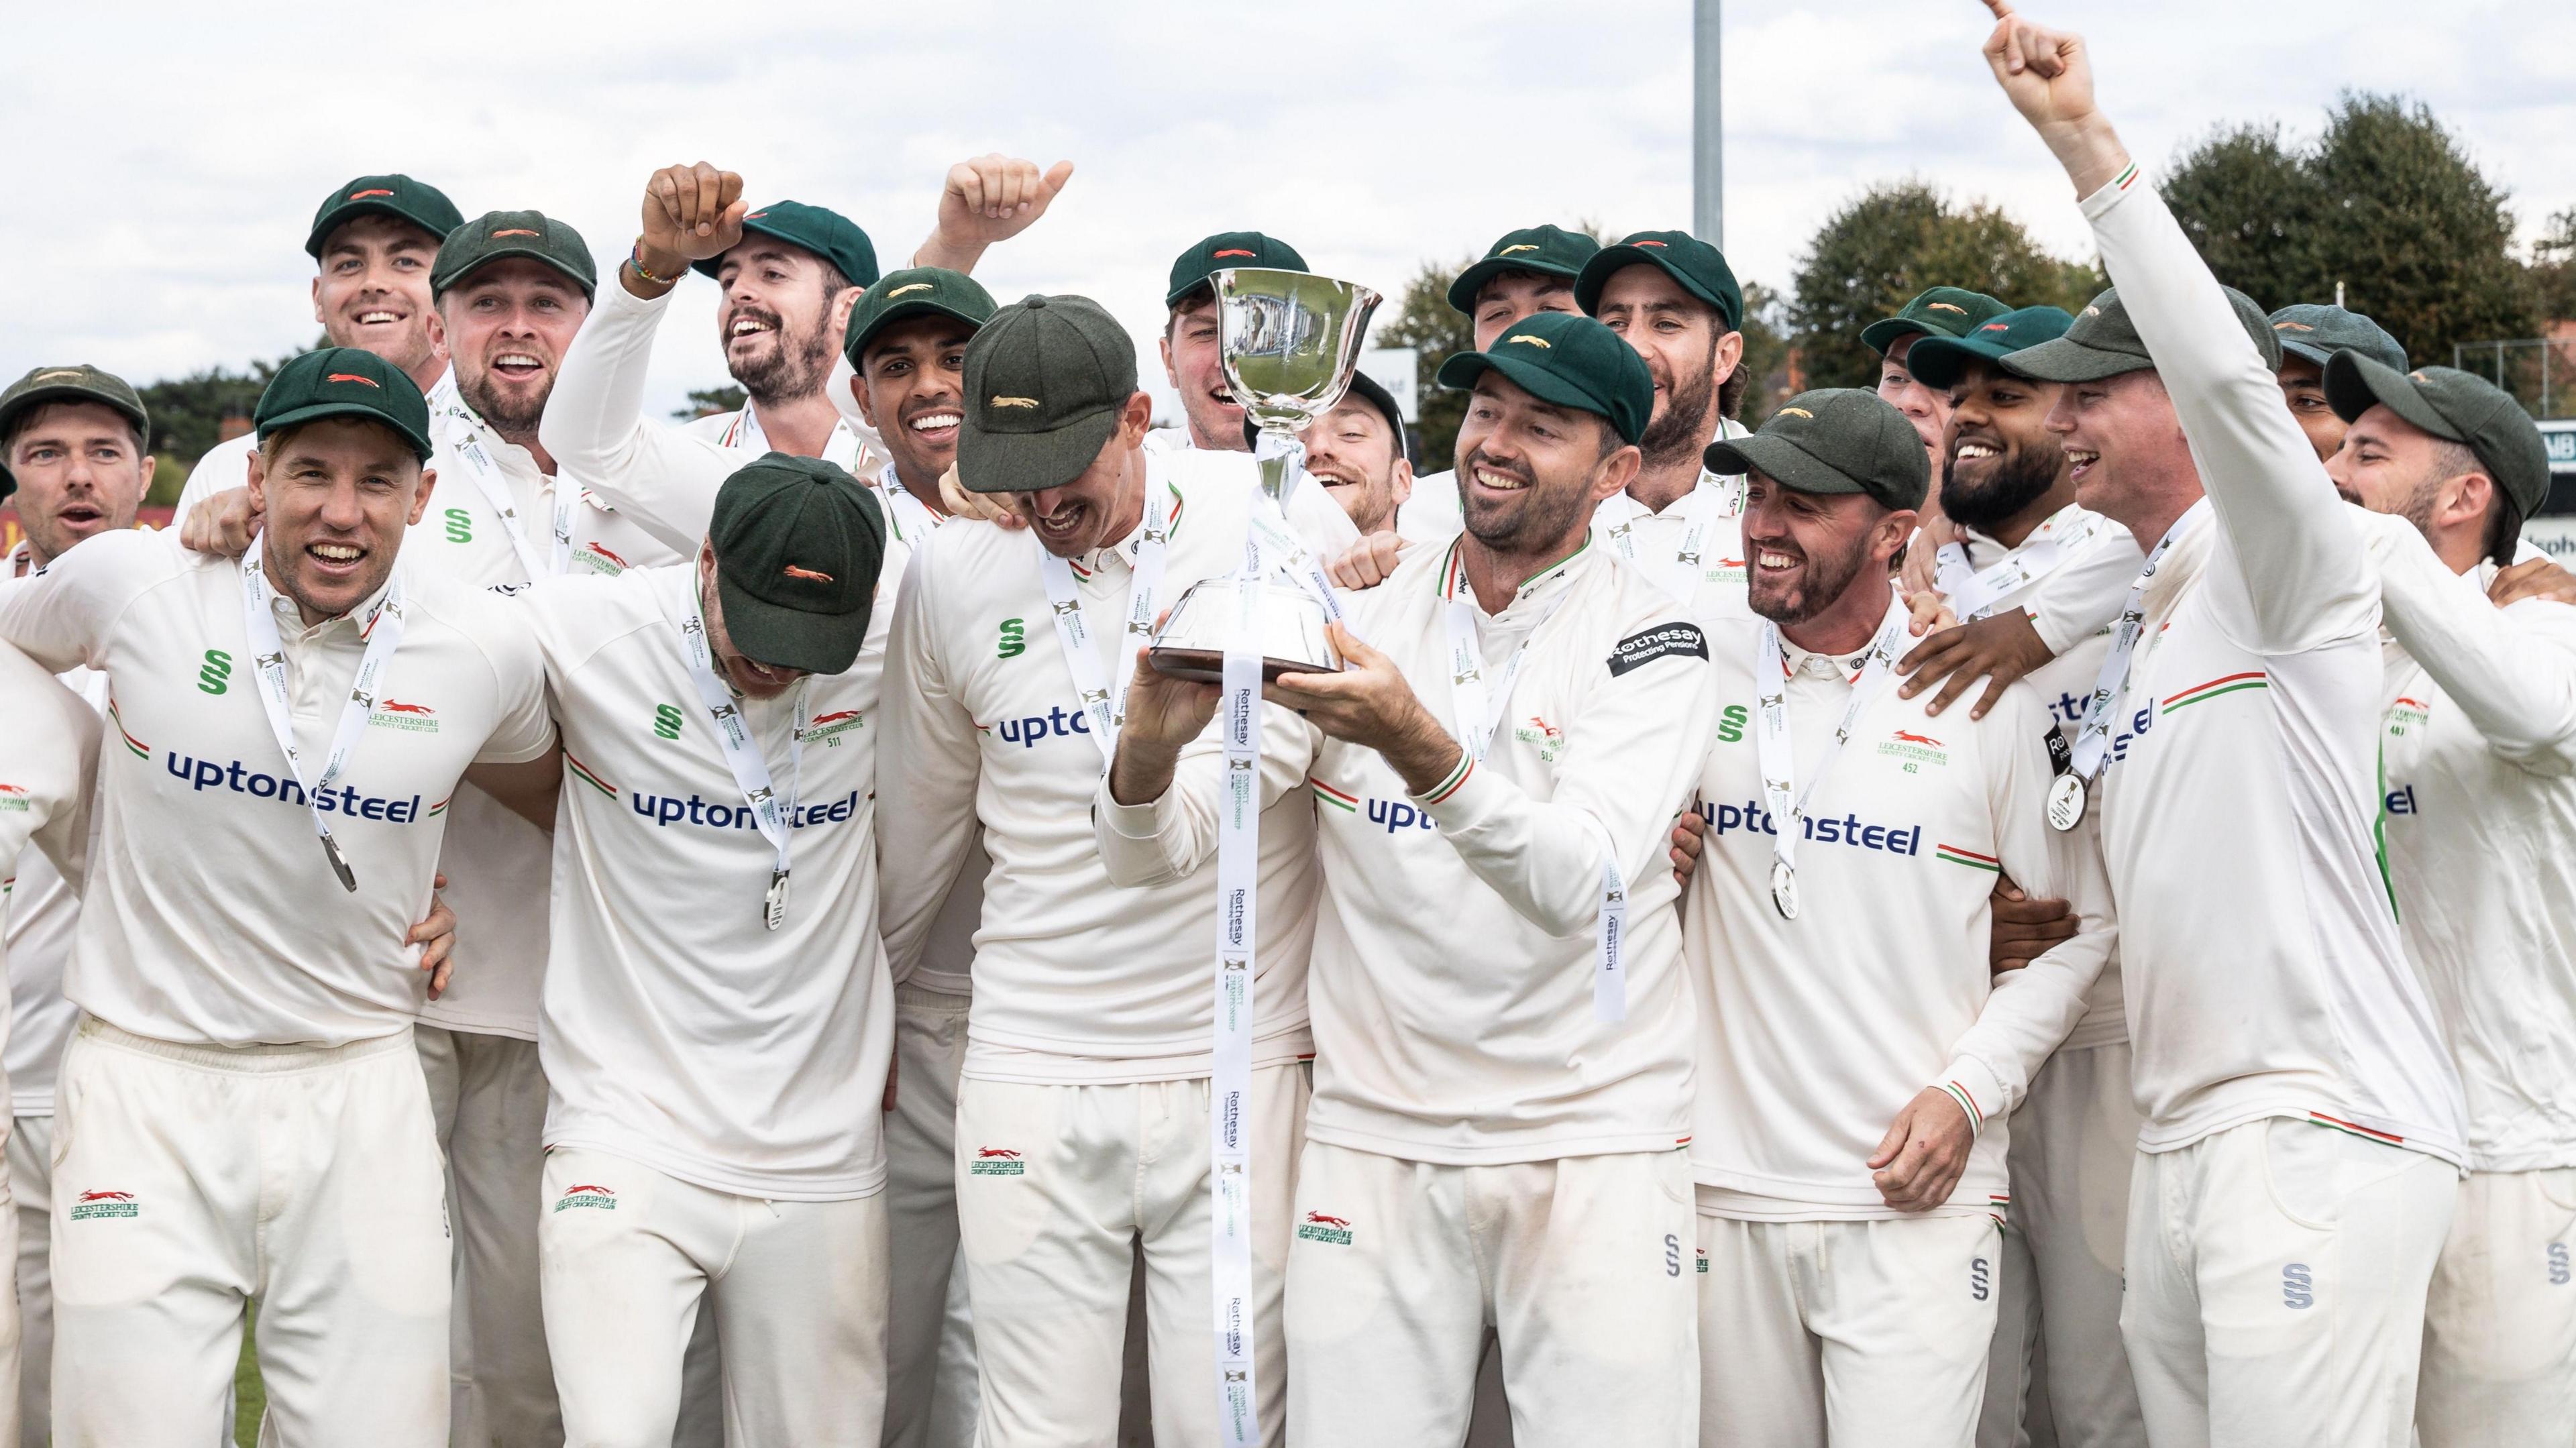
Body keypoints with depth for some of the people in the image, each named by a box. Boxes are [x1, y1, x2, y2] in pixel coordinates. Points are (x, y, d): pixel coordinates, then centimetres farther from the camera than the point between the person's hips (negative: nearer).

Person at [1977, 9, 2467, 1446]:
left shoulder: (2292, 572, -5)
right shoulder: (2144, 623, 22)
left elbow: (2228, 372, -23)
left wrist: (2088, 143, -24)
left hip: (2325, 1130, -9)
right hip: (2180, 1145, 9)